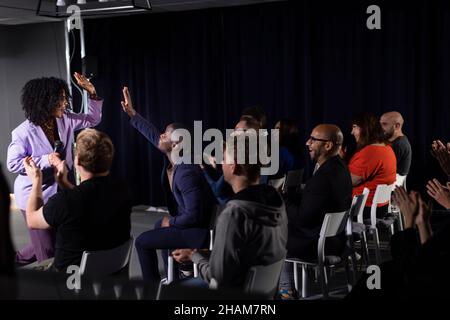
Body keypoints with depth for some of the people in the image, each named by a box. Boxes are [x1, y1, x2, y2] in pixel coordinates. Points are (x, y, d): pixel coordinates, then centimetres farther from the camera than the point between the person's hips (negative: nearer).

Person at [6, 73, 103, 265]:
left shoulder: (65, 121, -3)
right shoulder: (24, 132, -20)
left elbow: (92, 120, 9)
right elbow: (13, 164, -16)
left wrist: (92, 93, -7)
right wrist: (47, 160, -25)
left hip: (58, 192, 7)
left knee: (60, 241, 17)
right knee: (48, 250, -2)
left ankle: (19, 261, 40)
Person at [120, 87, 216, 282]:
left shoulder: (186, 173, -31)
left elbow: (193, 215, -31)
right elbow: (152, 135, 10)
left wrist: (171, 222, -14)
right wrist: (132, 114, 12)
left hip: (199, 230, -10)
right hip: (190, 220, 10)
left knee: (142, 241, -2)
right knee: (160, 226, 34)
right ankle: (173, 276, 42)